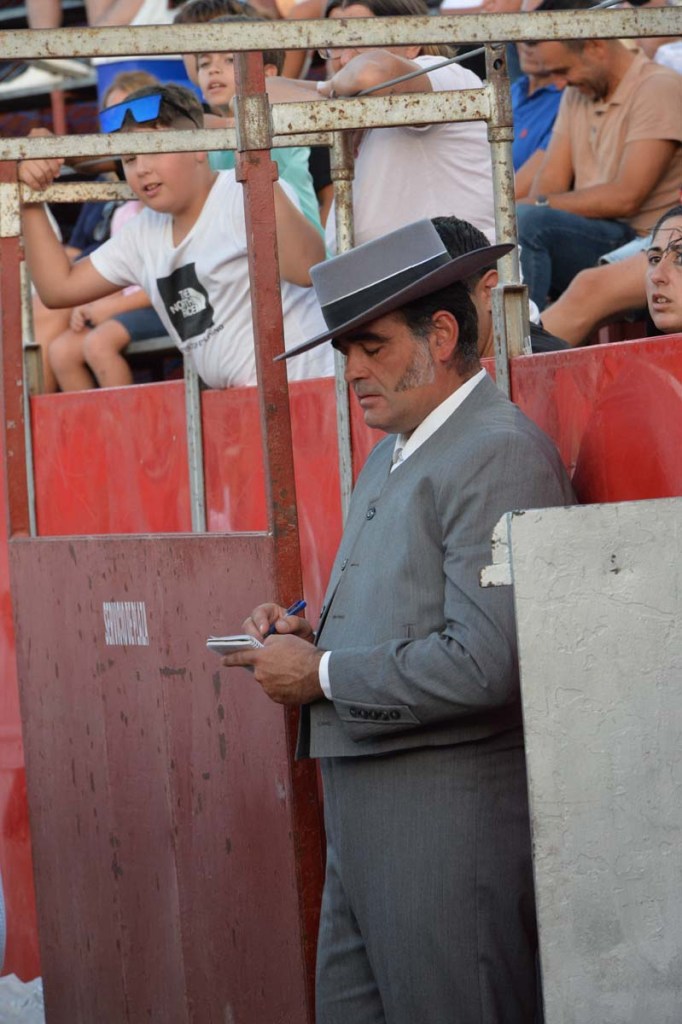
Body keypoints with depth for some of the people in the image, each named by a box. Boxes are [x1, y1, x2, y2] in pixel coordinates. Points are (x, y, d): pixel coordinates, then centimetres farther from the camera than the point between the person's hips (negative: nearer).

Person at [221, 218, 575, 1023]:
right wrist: (306, 632, 7)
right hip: (363, 818, 10)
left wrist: (321, 675, -13)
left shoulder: (500, 454, -13)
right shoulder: (395, 453, 19)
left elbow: (485, 662, -23)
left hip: (453, 824, -9)